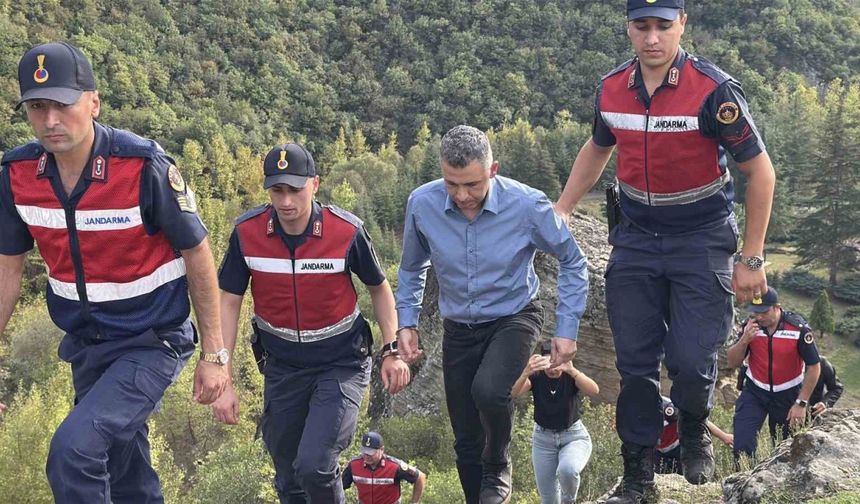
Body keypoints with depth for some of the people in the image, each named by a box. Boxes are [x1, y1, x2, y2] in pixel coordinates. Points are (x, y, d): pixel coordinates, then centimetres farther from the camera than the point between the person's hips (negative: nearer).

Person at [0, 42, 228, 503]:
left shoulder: (143, 166, -22)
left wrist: (214, 354, -8)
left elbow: (197, 253, -12)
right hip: (85, 345, 6)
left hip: (151, 343, -5)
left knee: (73, 451, -24)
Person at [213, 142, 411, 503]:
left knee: (314, 466, -20)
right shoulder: (246, 232, -13)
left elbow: (378, 287, 0)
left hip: (341, 364, -3)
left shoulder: (347, 230, -17)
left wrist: (392, 351, -5)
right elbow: (229, 301, -6)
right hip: (282, 367, 3)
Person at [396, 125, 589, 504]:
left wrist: (567, 329, -7)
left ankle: (498, 469, -2)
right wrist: (407, 322, 0)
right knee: (466, 441, 7)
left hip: (513, 319, -3)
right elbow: (412, 268, 7)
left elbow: (572, 262, -5)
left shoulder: (527, 205, -21)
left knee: (488, 390, -32)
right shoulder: (421, 204, -15)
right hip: (458, 328, 3)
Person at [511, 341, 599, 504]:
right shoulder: (536, 377, -12)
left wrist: (572, 370, -54)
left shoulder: (571, 376, -15)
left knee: (567, 470, -33)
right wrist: (526, 373, -54)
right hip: (543, 439, 2)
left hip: (574, 436, -2)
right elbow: (514, 391, -32)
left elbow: (594, 390, -35)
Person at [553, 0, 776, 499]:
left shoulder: (714, 89, -17)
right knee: (635, 362, 4)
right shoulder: (612, 89, -2)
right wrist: (560, 211, 12)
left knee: (692, 360, -10)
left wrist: (752, 260, -10)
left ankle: (695, 430, 25)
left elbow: (760, 171, -11)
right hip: (635, 238, 4)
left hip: (701, 239, -4)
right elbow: (597, 149, 19)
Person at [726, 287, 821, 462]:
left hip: (787, 395, -1)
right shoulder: (750, 326, -10)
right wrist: (744, 340, -25)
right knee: (742, 445, -13)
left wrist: (801, 403, -12)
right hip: (754, 392, 1)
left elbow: (814, 367, -11)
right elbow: (732, 363, -6)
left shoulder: (798, 328, -19)